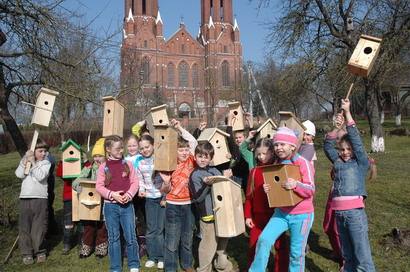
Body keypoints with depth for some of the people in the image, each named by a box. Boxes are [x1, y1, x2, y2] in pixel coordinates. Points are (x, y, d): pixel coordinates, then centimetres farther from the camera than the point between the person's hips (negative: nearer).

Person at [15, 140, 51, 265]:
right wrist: (25, 160, -14)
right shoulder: (24, 161, 8)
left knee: (39, 227, 4)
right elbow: (19, 175, -7)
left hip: (40, 199, -2)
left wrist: (33, 162, -12)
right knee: (24, 226, 6)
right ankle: (27, 253, 17)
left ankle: (40, 251, 19)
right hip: (25, 198, 2)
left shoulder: (46, 163, 1)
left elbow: (40, 176, -14)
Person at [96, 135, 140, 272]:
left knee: (131, 237, 3)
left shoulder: (128, 164, 3)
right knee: (113, 238, 9)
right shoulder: (103, 167, -1)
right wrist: (112, 194, -16)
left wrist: (129, 194, -13)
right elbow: (99, 186, -2)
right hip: (110, 206, 0)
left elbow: (135, 182, 2)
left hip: (127, 205, 1)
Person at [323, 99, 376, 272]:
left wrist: (347, 112, -3)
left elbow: (356, 139, -3)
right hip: (339, 212, 5)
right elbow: (327, 146, 15)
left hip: (355, 212, -5)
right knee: (347, 255, 14)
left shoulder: (361, 163, 3)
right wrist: (336, 127, 3)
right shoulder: (338, 162, 15)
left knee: (362, 256, -5)